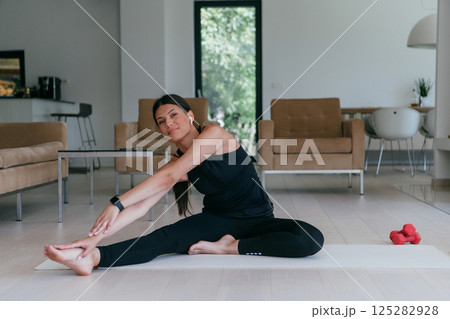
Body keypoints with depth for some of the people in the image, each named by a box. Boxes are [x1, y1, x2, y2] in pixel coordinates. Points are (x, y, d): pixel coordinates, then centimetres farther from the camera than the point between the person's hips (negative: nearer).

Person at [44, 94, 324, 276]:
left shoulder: (214, 134, -17)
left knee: (312, 239, -31)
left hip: (257, 219, -2)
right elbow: (142, 206, -15)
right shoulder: (176, 162, -3)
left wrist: (118, 203, -33)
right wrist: (96, 236, -29)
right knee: (164, 238, -27)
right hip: (215, 220, 3)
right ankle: (92, 257, -45)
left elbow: (169, 177, -27)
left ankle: (232, 247, -25)